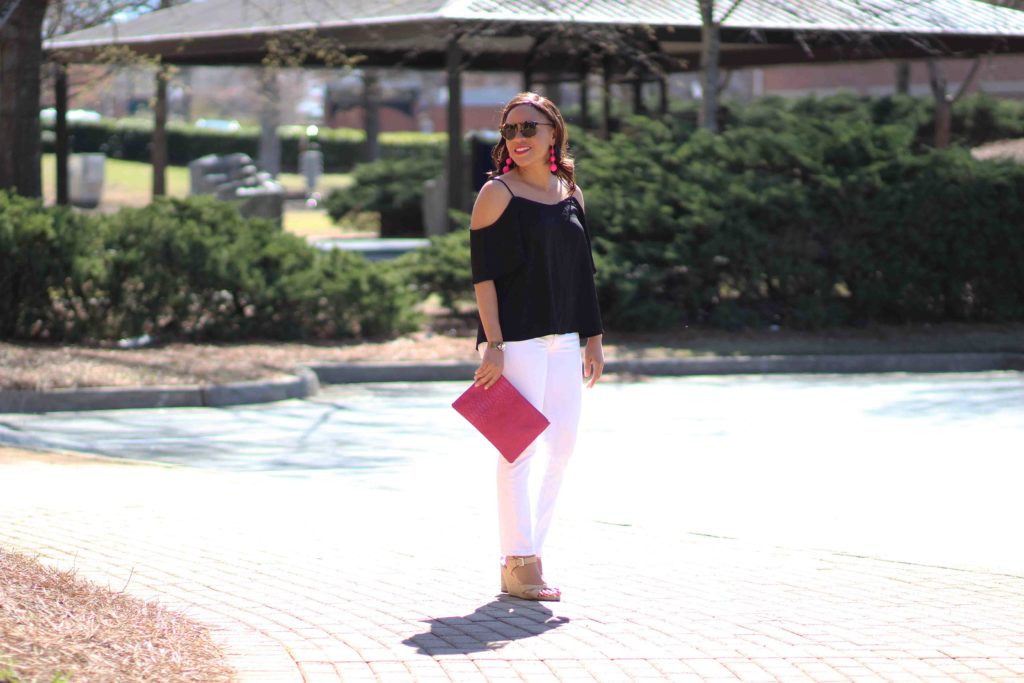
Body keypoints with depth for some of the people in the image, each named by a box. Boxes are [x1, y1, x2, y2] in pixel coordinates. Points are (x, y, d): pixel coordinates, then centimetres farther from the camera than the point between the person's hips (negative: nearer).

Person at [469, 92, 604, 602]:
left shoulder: (571, 193, 13)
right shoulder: (498, 193, -6)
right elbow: (483, 273, -10)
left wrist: (593, 338, 15)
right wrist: (493, 344, -17)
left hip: (563, 339, 7)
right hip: (517, 339, -7)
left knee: (562, 448, 8)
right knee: (520, 449, -5)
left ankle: (527, 553, 17)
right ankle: (517, 566, 1)